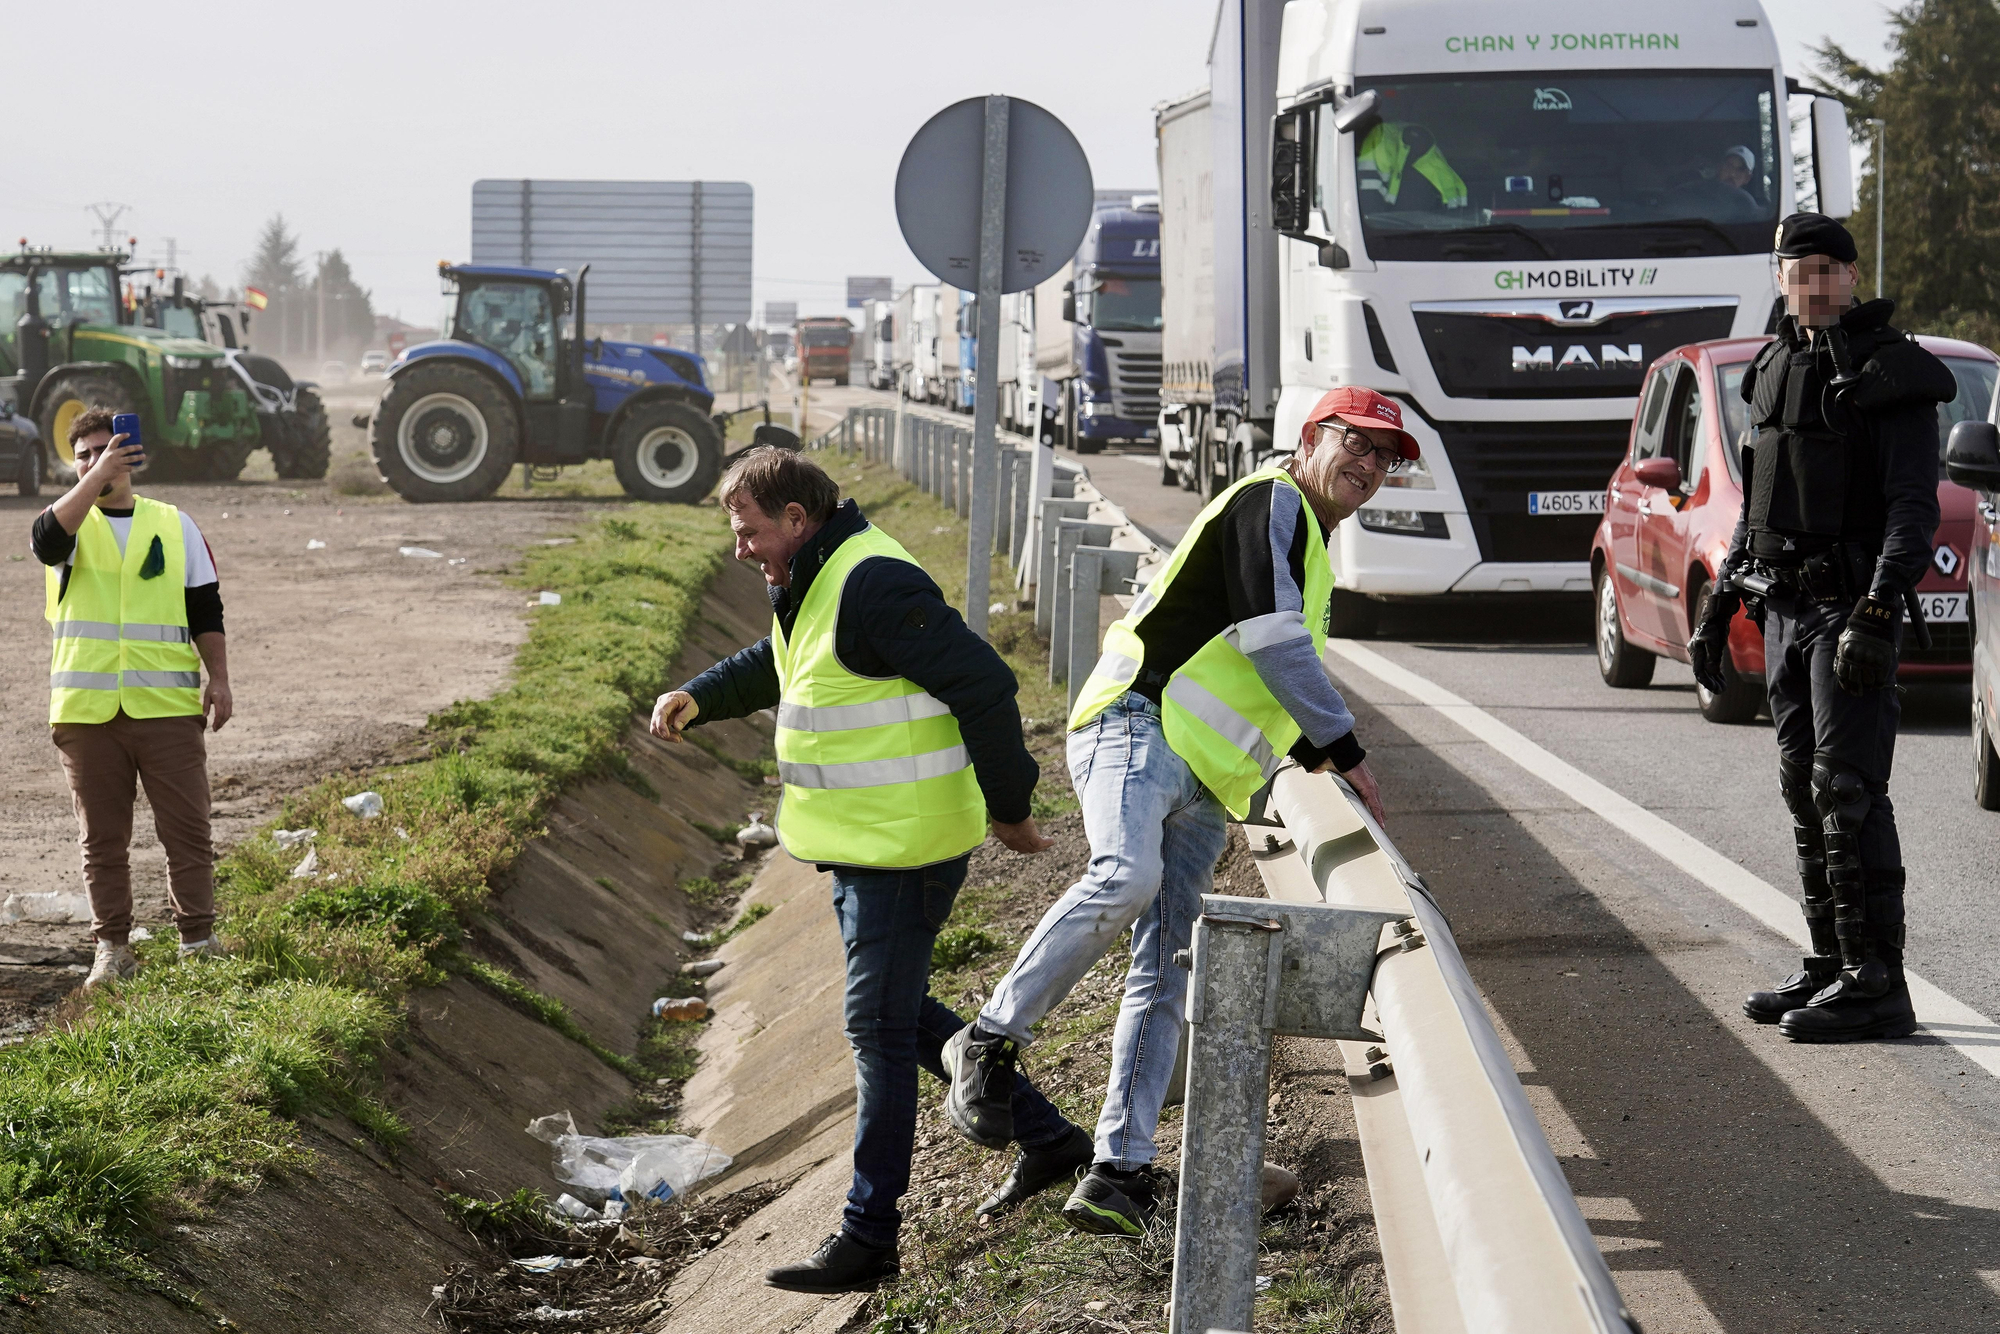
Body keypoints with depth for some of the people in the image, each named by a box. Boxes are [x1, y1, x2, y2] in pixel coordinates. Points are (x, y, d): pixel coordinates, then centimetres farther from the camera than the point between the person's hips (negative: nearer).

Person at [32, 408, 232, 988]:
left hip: (168, 705, 0)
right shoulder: (71, 523, 7)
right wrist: (97, 477, -28)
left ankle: (198, 940, 7)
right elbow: (48, 539, -19)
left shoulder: (174, 525, 13)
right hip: (88, 709, 0)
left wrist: (218, 678, 3)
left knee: (187, 830, -1)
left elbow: (205, 610, 14)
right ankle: (112, 948, 11)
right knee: (102, 838, 5)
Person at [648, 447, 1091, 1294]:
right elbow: (772, 666, 29)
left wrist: (1007, 806, -17)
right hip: (863, 845, 11)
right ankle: (1045, 1140, 29)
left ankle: (868, 1238, 5)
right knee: (899, 1013, 19)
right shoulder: (816, 585, 11)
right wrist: (696, 699, 11)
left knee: (880, 1028, -3)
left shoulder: (873, 586, -22)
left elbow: (982, 685, -24)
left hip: (904, 850, -11)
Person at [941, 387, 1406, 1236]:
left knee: (1164, 981, -1)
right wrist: (1346, 753, -4)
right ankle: (989, 1044, -24)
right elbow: (1274, 645, -10)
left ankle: (1118, 1173, -6)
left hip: (1201, 791, 10)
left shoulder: (1309, 552, 30)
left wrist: (1313, 755, 38)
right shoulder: (1272, 504, -1)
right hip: (1138, 727, -9)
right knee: (1126, 878, -35)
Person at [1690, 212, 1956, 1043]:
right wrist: (1719, 606, 20)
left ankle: (1875, 984, -10)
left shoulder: (1890, 375, -9)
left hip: (1852, 607, -8)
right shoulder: (1777, 369, 14)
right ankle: (1830, 966, 19)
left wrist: (1878, 614, -26)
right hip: (1785, 608, 8)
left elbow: (1914, 508, -16)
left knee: (1848, 792, -11)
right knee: (1805, 791, 11)